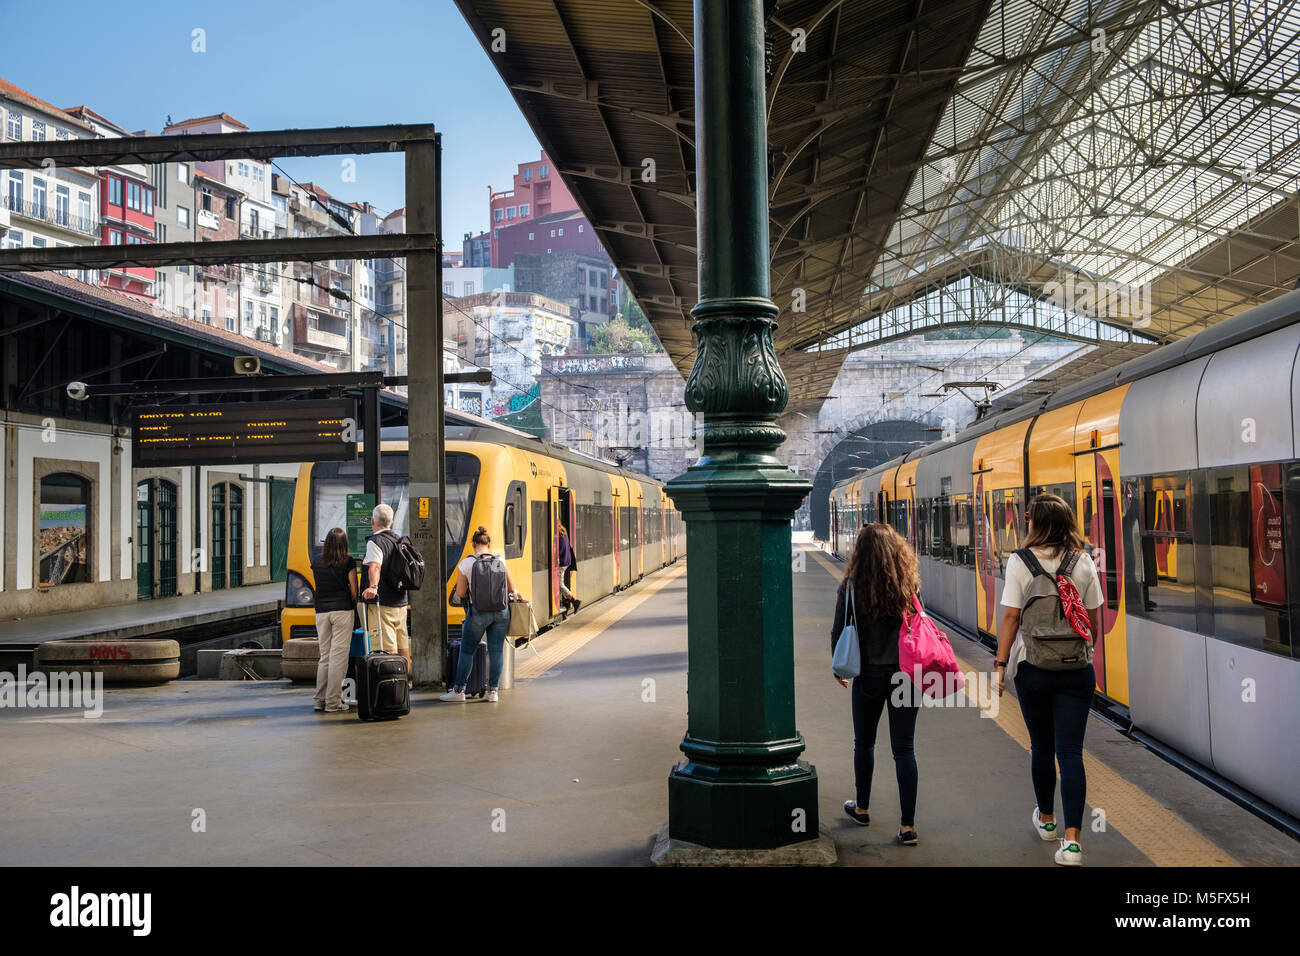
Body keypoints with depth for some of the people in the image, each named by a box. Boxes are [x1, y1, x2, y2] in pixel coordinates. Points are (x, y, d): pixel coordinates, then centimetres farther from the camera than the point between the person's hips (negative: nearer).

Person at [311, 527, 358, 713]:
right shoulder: (348, 562, -3)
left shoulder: (316, 562, 8)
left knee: (324, 656, 13)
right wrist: (354, 607, 14)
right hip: (343, 610, -4)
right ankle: (333, 703, -3)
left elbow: (317, 587, 14)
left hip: (321, 612, 4)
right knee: (338, 656, -2)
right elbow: (353, 590, 0)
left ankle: (320, 700, 14)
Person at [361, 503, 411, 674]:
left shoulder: (375, 542, -10)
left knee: (389, 650, -11)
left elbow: (375, 566, -29)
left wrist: (373, 586, -44)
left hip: (383, 604, -8)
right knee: (403, 649, 13)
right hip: (401, 602, 8)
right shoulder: (399, 540, 14)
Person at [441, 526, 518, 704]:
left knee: (466, 651, 8)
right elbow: (511, 589, 7)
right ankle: (493, 691, 10)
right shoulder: (500, 562, 2)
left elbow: (460, 593, -1)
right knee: (496, 650, 8)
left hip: (478, 612, -2)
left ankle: (459, 691, 13)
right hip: (501, 611, 3)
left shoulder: (465, 564, -4)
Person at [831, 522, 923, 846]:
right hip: (906, 674, 1)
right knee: (904, 749, 7)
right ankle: (908, 826, 8)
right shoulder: (910, 585, -8)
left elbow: (838, 633, -3)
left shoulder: (851, 587, -10)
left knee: (864, 744, 19)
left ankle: (861, 808, 36)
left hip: (868, 676, -1)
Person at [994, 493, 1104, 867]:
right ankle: (1071, 840, -5)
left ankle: (1046, 820, 35)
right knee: (1070, 752, 1)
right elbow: (1094, 621, 5)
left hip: (1033, 667, -1)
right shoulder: (1083, 563, 0)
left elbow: (1011, 617, -10)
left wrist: (1000, 664, -4)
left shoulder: (1020, 562, -7)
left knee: (1042, 747, 15)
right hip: (1076, 669, 1)